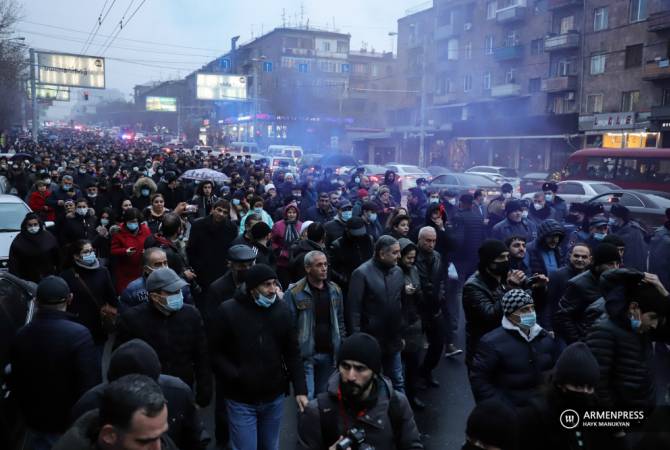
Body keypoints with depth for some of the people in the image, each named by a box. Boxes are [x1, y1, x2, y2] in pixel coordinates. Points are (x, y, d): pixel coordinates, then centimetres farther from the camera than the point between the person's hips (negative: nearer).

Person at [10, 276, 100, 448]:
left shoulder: (20, 336, -4)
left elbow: (16, 384, 6)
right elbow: (90, 385, -24)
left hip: (36, 424, 5)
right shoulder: (79, 334, -24)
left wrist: (27, 413, 19)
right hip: (72, 425, -5)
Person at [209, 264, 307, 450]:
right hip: (241, 400, -3)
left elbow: (293, 353, 2)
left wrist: (300, 390, -5)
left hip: (274, 398, 3)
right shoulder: (228, 310, -12)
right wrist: (235, 375, -17)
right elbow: (215, 353, -5)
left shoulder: (282, 309, -2)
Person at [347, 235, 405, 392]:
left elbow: (401, 304, 10)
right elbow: (353, 309, -14)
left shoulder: (398, 271, 4)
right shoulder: (362, 273, -14)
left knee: (398, 382, 16)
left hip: (393, 340, 5)